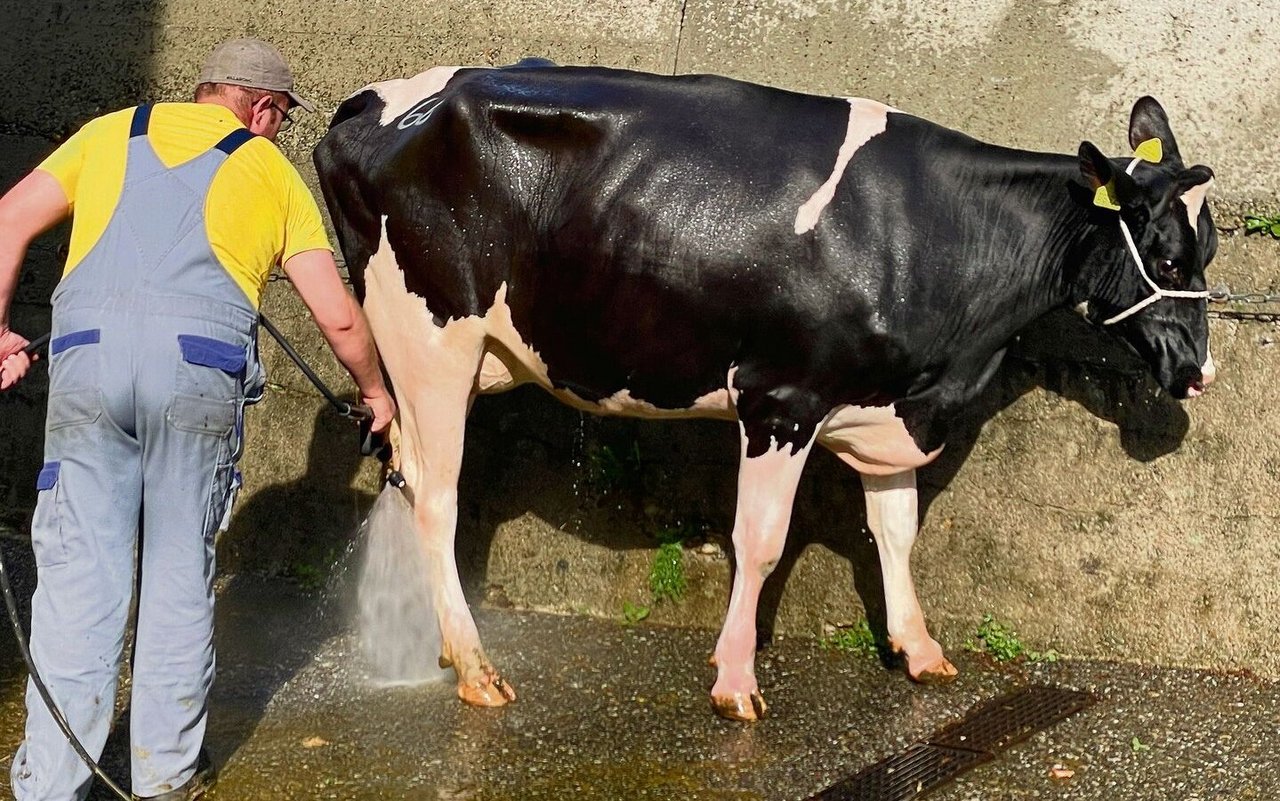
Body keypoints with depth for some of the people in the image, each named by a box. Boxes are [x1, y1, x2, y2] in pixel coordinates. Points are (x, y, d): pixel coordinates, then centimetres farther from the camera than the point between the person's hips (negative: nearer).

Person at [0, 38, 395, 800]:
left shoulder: (110, 131, 23)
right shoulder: (273, 171, 18)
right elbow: (338, 315, 16)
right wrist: (375, 390, 31)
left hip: (87, 357, 1)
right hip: (205, 364, -1)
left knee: (79, 573, 6)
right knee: (181, 572, 10)